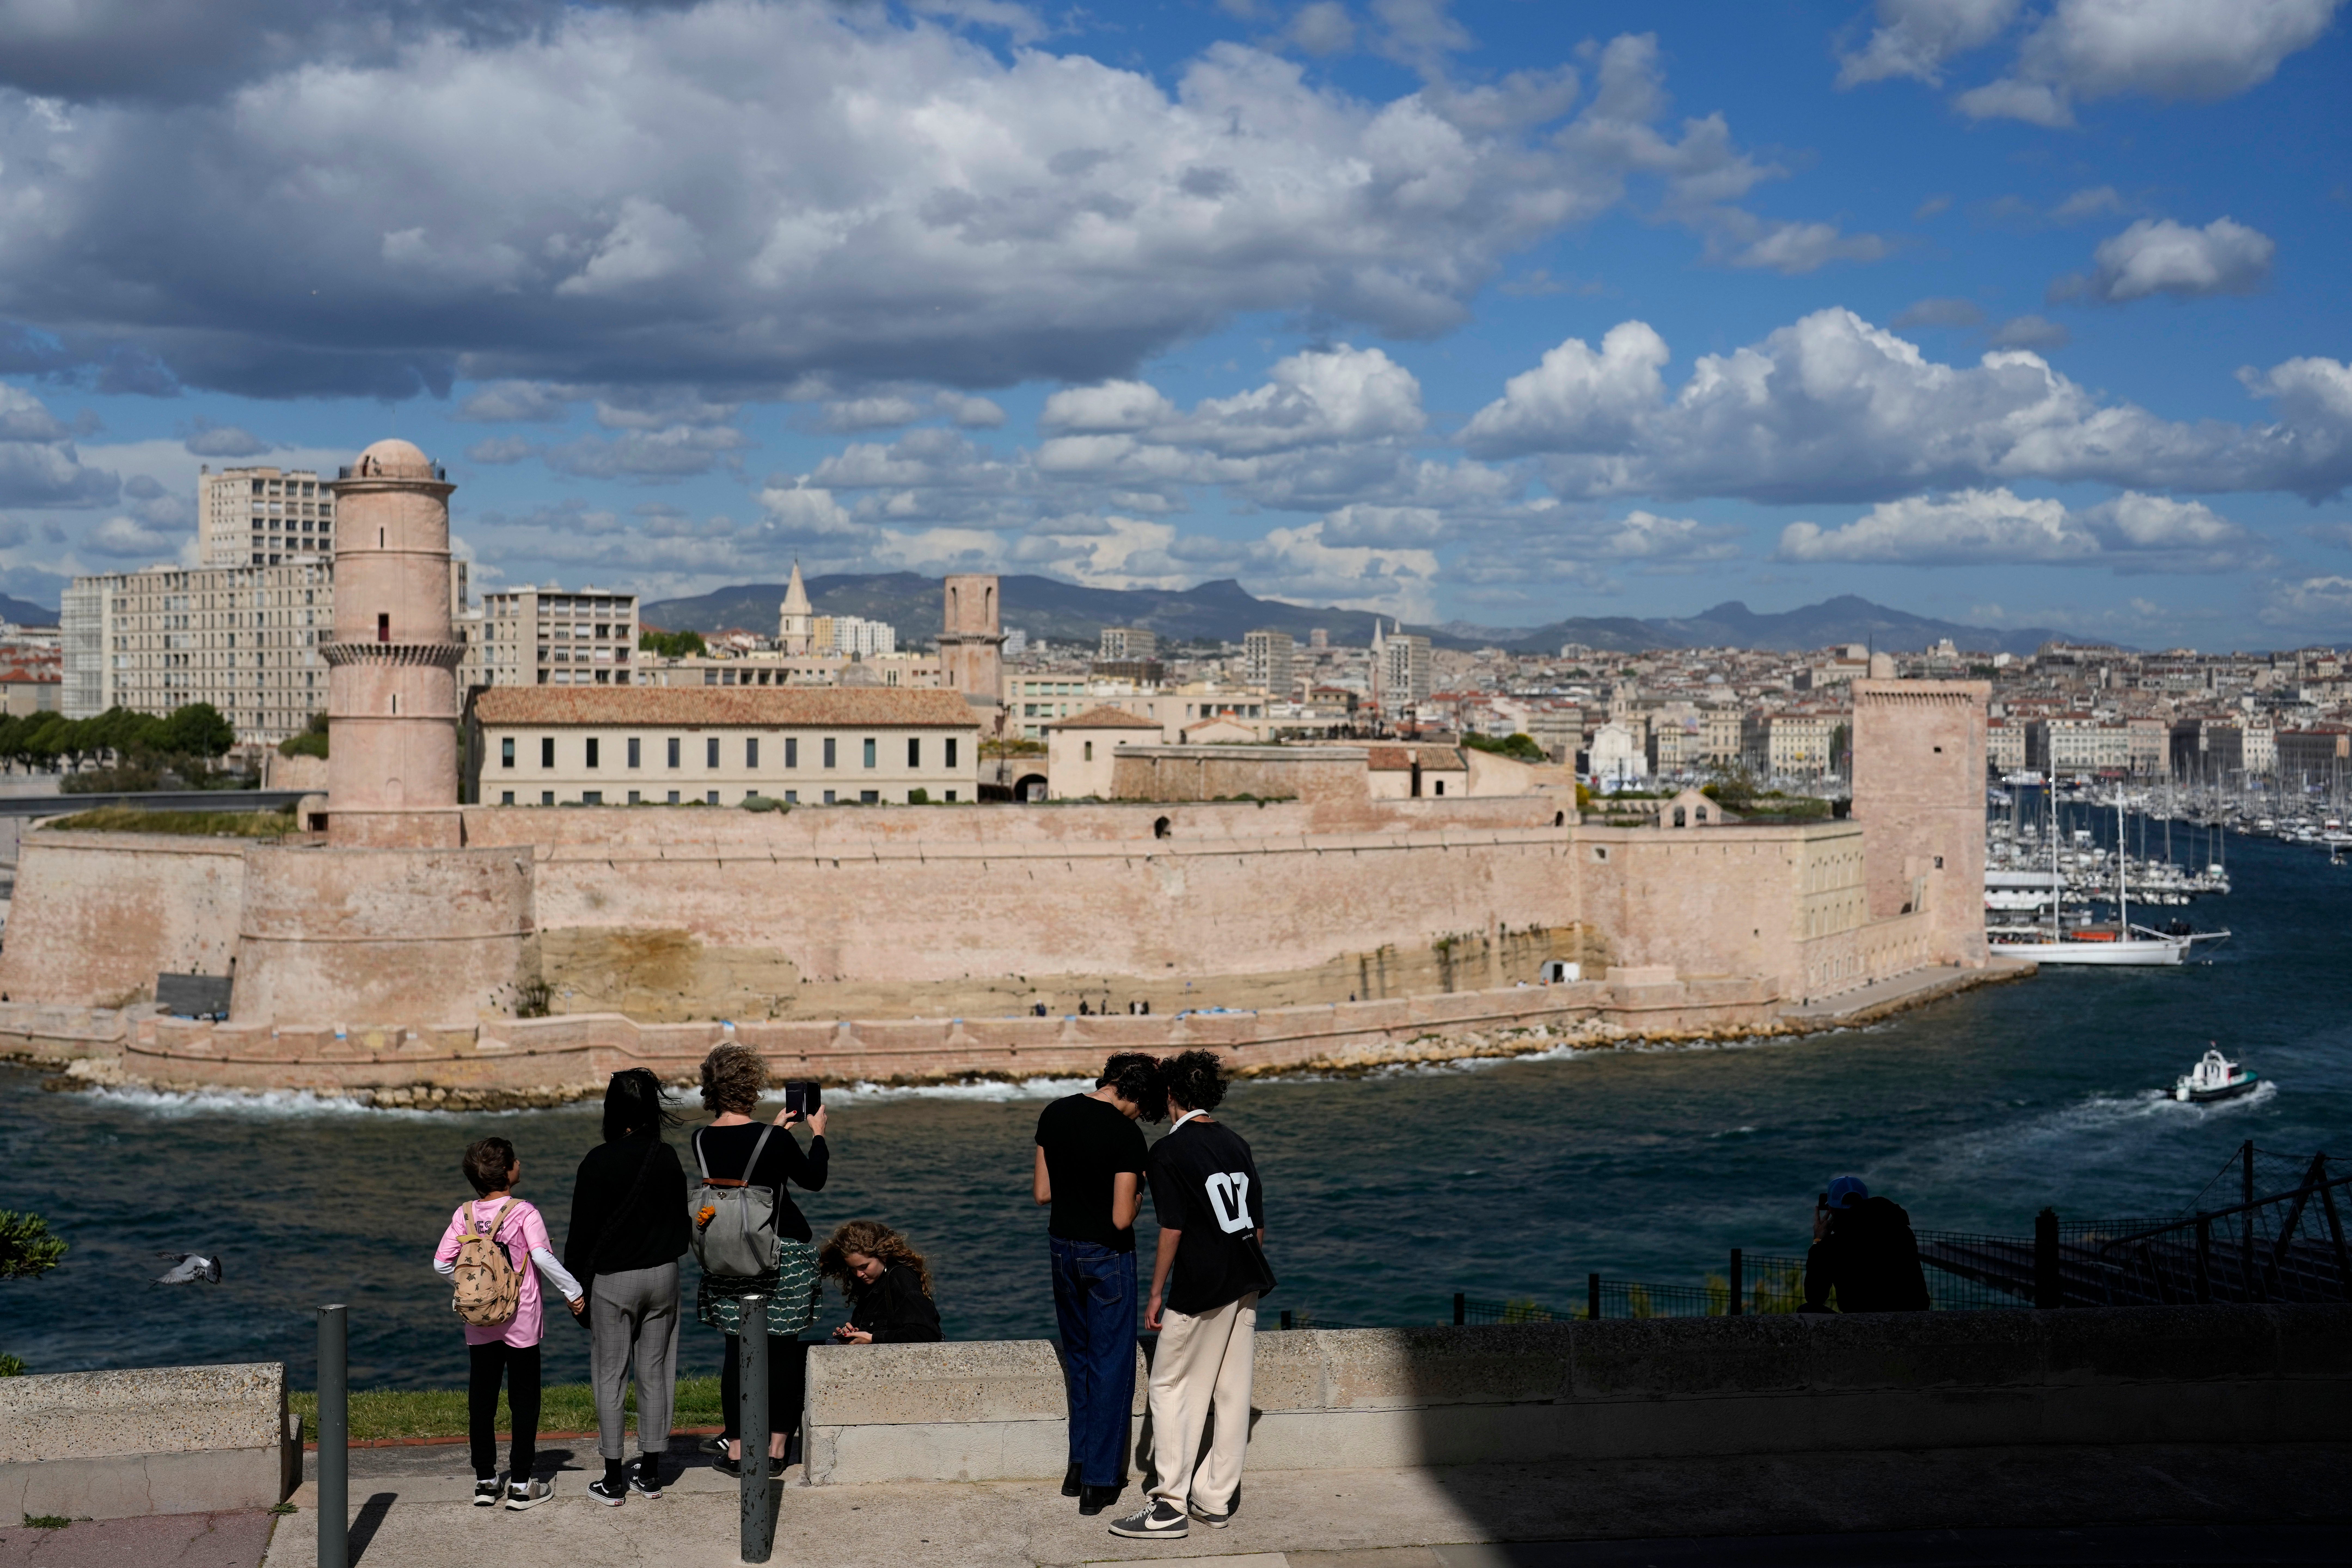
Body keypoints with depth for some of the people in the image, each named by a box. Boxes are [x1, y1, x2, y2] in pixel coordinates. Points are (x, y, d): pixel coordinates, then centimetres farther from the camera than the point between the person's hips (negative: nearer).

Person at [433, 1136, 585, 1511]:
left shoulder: (465, 1214, 1)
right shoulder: (524, 1213, -12)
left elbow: (441, 1263, -2)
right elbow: (542, 1257, -23)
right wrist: (573, 1291, -13)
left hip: (480, 1324, 4)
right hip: (521, 1322, -4)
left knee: (481, 1402, 11)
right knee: (524, 1402, 5)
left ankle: (485, 1481, 16)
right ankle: (521, 1485, 7)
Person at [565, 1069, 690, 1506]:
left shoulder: (599, 1162, -13)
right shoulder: (668, 1158, -1)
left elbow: (582, 1230, -9)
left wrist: (575, 1285, 1)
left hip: (612, 1279, -4)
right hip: (663, 1274, 4)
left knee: (609, 1377, 4)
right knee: (655, 1374, 11)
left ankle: (613, 1482, 6)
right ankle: (650, 1474, 16)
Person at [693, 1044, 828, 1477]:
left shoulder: (703, 1140, -2)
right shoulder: (774, 1140, -16)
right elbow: (814, 1180, -1)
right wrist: (818, 1134, 13)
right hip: (782, 1253, -4)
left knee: (738, 1349, 11)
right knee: (784, 1348, 8)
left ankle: (736, 1448, 12)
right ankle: (778, 1445, 13)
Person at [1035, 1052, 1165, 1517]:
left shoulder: (1055, 1115, -2)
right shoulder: (1127, 1135, -20)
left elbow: (1041, 1193, 3)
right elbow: (1122, 1219, -21)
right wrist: (1138, 1194, -1)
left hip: (1062, 1247, 6)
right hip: (1106, 1253, -6)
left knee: (1078, 1359, 21)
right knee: (1111, 1364, 5)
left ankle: (1079, 1466, 26)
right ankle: (1100, 1481, 7)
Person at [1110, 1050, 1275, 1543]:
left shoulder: (1169, 1151, -10)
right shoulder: (1236, 1144, 10)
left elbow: (1173, 1229, -13)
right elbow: (1259, 1223, 11)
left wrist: (1157, 1293, -6)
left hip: (1199, 1289, -7)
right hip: (1246, 1283, 7)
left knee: (1172, 1389, 2)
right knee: (1232, 1392, 10)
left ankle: (1170, 1505, -1)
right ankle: (1217, 1500, 16)